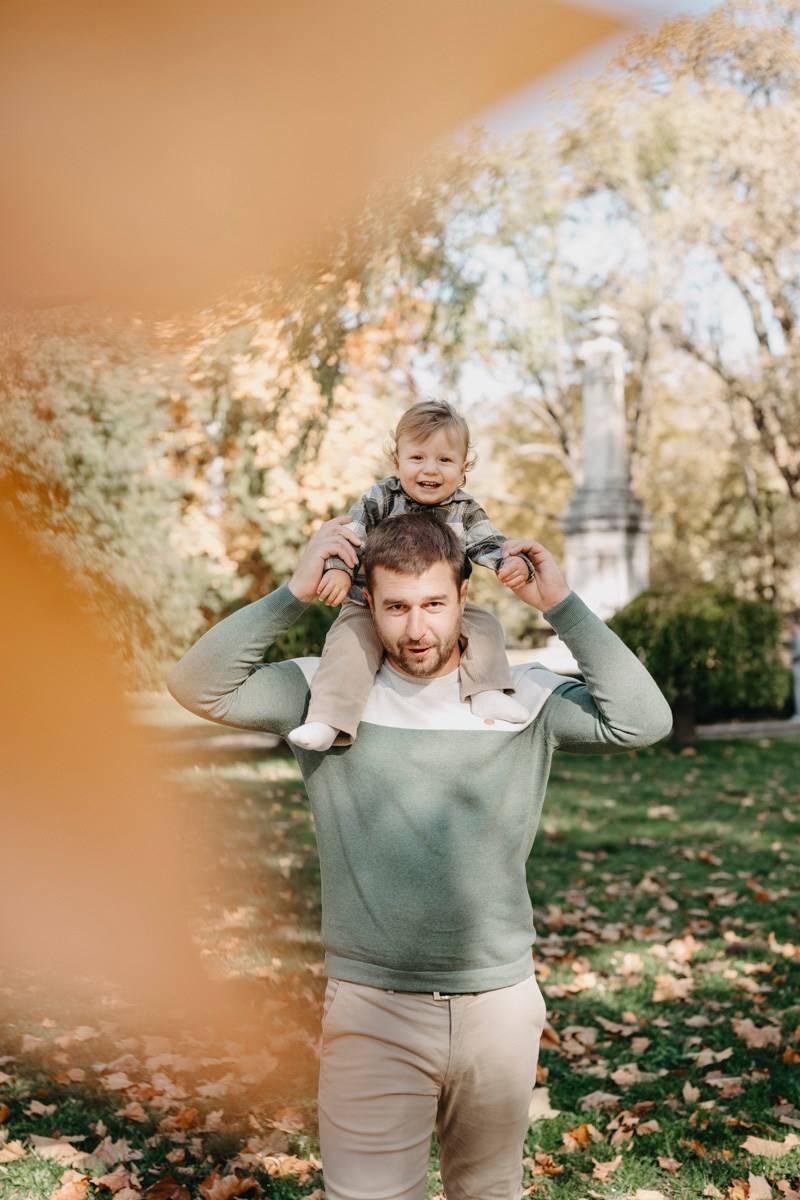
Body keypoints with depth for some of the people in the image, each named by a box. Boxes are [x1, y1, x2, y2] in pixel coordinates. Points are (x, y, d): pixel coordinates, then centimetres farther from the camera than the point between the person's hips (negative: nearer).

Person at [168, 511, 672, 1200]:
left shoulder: (523, 696, -1)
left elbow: (644, 720, -10)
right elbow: (199, 686, -11)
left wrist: (561, 605, -13)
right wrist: (294, 593, -17)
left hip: (499, 1006, 2)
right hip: (372, 1011, -2)